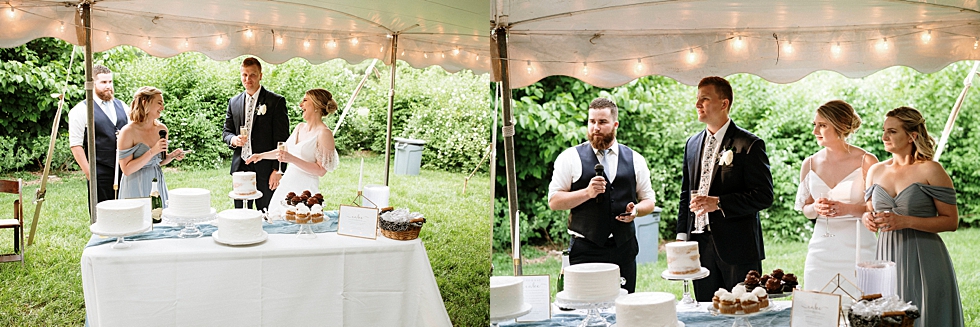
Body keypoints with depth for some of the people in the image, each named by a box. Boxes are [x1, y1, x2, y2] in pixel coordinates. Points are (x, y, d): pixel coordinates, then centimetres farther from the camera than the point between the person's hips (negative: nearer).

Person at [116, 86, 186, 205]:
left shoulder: (162, 129, 2)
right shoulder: (128, 132, -15)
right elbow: (127, 170, -17)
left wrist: (172, 156, -4)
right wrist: (152, 152, -23)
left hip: (158, 183, 5)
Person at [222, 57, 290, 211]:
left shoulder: (276, 101, -3)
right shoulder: (234, 102, 12)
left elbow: (281, 139, -6)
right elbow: (226, 131, 19)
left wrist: (277, 170, -12)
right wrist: (233, 139, -6)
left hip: (265, 169, -4)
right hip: (240, 167, 4)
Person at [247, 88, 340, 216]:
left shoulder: (324, 133, -14)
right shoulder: (299, 127, 10)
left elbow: (321, 170, -18)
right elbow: (285, 150, 28)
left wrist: (292, 159, -23)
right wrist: (261, 155, 24)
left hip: (306, 189, -8)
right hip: (286, 185, 8)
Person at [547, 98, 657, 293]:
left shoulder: (635, 160, 9)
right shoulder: (570, 158, 1)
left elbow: (649, 201, 14)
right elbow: (554, 201, -3)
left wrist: (636, 210, -8)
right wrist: (587, 192, -16)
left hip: (624, 248, 3)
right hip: (585, 250, -3)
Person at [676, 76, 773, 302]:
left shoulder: (749, 144, -5)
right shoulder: (692, 144, 13)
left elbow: (764, 196, -11)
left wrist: (719, 203, -19)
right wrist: (682, 235, 10)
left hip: (738, 247, -5)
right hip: (700, 245, 5)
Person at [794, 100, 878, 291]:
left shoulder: (866, 161, -5)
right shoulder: (810, 164, 6)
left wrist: (848, 209, -18)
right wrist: (816, 208, -8)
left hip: (857, 248, -3)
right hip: (821, 248, 3)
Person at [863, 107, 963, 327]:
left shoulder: (930, 170, -6)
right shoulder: (875, 171, 9)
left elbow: (951, 221, -7)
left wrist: (905, 221, -18)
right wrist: (868, 218, -2)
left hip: (923, 259, -4)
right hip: (886, 257, 5)